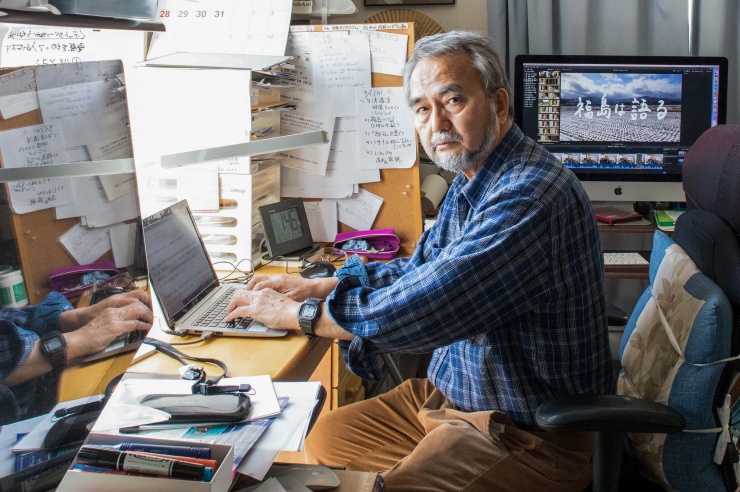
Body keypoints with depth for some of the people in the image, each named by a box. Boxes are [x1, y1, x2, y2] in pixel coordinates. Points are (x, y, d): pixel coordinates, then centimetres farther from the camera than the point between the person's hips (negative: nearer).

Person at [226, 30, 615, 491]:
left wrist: (294, 312, -18)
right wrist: (316, 285, 6)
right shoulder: (471, 182, 6)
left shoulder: (529, 196, -28)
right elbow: (418, 271, 18)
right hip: (453, 394, 9)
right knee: (325, 438, 11)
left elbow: (423, 309, -31)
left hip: (528, 435, -9)